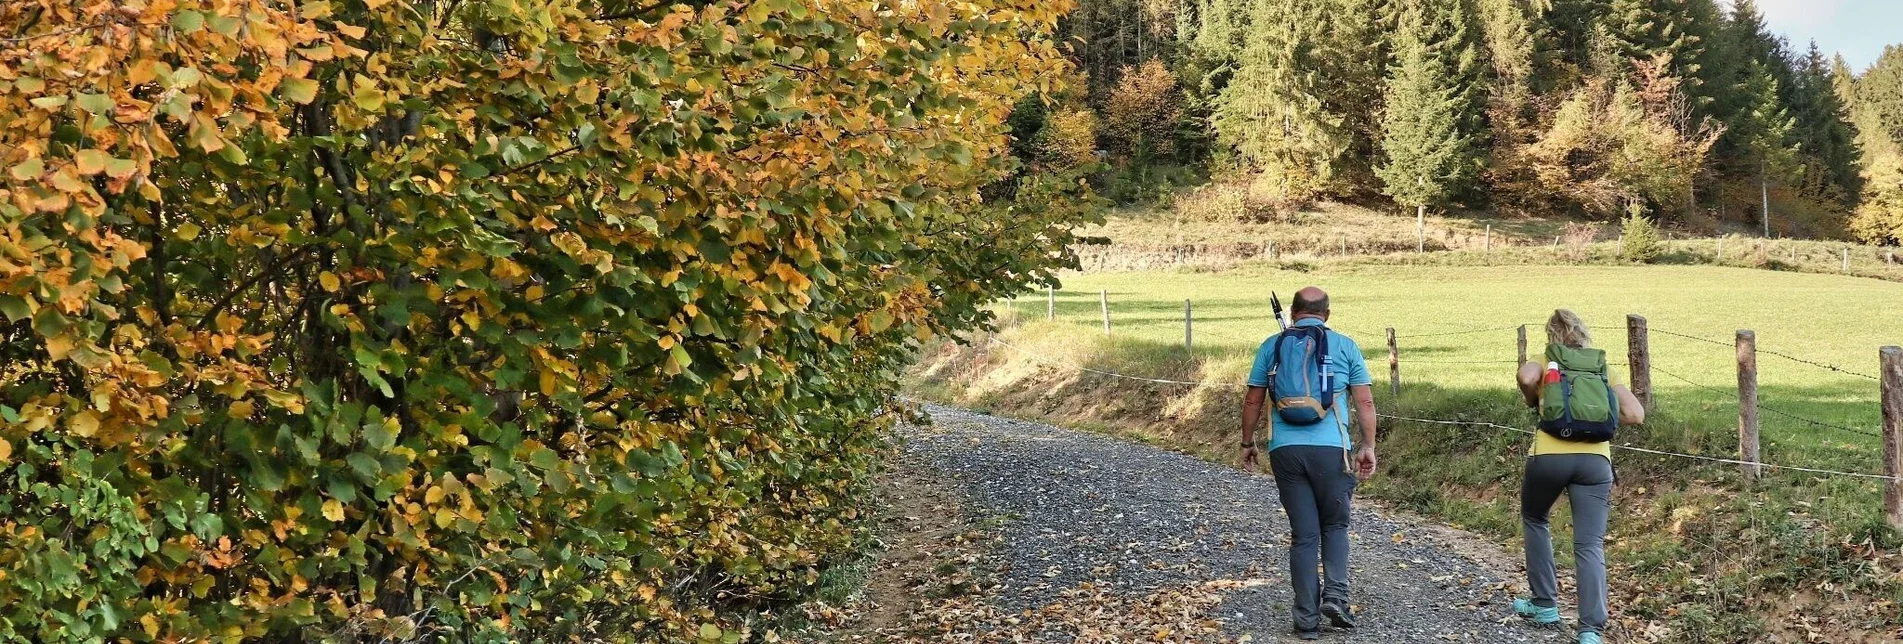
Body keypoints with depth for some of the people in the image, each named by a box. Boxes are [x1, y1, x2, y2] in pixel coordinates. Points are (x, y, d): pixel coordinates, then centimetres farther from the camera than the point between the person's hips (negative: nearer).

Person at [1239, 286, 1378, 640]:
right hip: (1331, 450, -1)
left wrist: (1248, 443, 20)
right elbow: (1365, 402, 1)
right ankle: (1336, 595, -1)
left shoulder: (1272, 346, 8)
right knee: (1334, 526, 17)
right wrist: (1368, 447, 5)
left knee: (1303, 535, 8)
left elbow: (1252, 401, 10)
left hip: (1285, 451, 1)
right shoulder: (1344, 346, 4)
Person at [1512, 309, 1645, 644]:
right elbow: (1636, 415, 9)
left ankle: (1545, 604, 28)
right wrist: (1601, 417, 22)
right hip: (1595, 460, 1)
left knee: (1534, 520, 26)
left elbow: (1526, 376, -13)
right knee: (1590, 546, 0)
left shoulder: (1544, 366, 13)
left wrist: (1532, 402, 7)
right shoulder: (1603, 370, 21)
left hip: (1550, 456, -1)